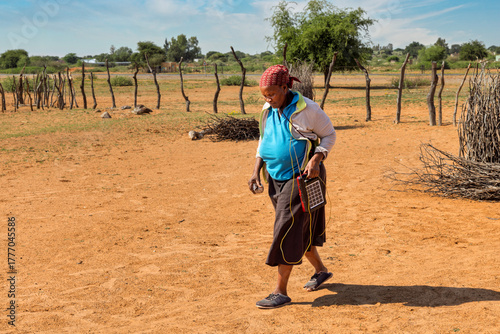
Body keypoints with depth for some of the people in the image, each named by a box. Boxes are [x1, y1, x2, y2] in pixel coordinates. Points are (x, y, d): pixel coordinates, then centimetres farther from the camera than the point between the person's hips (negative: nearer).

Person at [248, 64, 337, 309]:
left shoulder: (306, 109, -14)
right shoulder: (268, 111, 4)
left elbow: (329, 135, -5)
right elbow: (263, 140, 15)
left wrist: (316, 160, -21)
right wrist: (256, 171, 3)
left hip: (302, 178, -7)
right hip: (276, 179, 7)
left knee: (287, 231, -8)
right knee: (298, 229, 16)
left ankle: (280, 292, -1)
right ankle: (320, 270, 38)